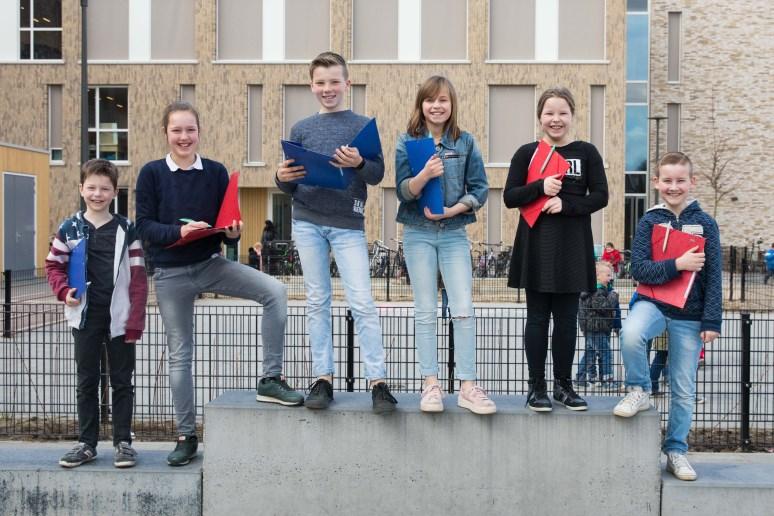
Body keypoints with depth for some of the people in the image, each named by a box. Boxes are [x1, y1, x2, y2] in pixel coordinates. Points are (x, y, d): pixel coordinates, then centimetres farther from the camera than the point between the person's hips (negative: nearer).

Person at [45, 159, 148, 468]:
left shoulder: (126, 230, -1)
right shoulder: (70, 229, 3)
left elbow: (138, 278, -2)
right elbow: (53, 265, 11)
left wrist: (135, 321, -7)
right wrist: (64, 291, -9)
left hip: (119, 318, -1)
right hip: (85, 317, 2)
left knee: (122, 382, 6)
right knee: (87, 382, 10)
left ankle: (123, 442, 16)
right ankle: (87, 443, 19)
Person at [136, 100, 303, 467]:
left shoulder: (216, 172, 1)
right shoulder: (152, 173, -3)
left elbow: (229, 221, 5)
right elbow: (143, 225, -7)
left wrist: (232, 233, -18)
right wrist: (179, 231, -24)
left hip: (211, 264, 1)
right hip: (170, 273, -1)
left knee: (275, 291, -22)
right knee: (179, 355, 6)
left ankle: (271, 379, -14)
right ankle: (186, 436, 20)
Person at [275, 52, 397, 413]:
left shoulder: (362, 125, 5)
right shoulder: (301, 129, 12)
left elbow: (378, 174, -2)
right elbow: (290, 186, 13)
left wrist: (359, 164, -23)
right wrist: (282, 178, -10)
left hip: (348, 223, -3)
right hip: (307, 221, 3)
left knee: (362, 303, -7)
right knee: (317, 301, 6)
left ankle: (378, 382, -3)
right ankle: (323, 379, 11)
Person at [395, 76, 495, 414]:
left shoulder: (465, 142, 4)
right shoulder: (408, 142, 2)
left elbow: (479, 189, 2)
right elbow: (403, 191, -6)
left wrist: (452, 210, -13)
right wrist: (425, 174, -26)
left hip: (454, 234, 1)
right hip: (419, 234, 0)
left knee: (463, 310, -5)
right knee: (425, 312, 4)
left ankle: (468, 386, 1)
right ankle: (431, 384, 10)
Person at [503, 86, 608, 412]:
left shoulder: (586, 153, 7)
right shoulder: (527, 153, 5)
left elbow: (600, 196, 1)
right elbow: (509, 197, 1)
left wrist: (566, 204, -14)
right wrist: (541, 187, -15)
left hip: (572, 248, 1)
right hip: (536, 247, -1)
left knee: (567, 319, 7)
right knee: (538, 318, 4)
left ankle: (563, 384, 20)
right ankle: (536, 387, 12)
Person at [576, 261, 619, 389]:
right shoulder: (597, 291, -18)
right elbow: (604, 307, -25)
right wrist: (613, 296, -14)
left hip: (590, 329, 11)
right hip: (597, 329, -10)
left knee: (590, 352, 16)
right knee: (605, 353, -4)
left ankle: (581, 377, 21)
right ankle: (606, 379, -1)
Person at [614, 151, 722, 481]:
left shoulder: (705, 224, 1)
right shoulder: (649, 222, 0)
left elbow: (713, 276, 1)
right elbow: (638, 269, -8)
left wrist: (711, 321, -4)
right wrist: (678, 265, -19)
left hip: (689, 315, 1)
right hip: (653, 302, -1)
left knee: (683, 390, 7)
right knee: (630, 334, -35)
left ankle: (676, 451, 25)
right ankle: (639, 390, -8)